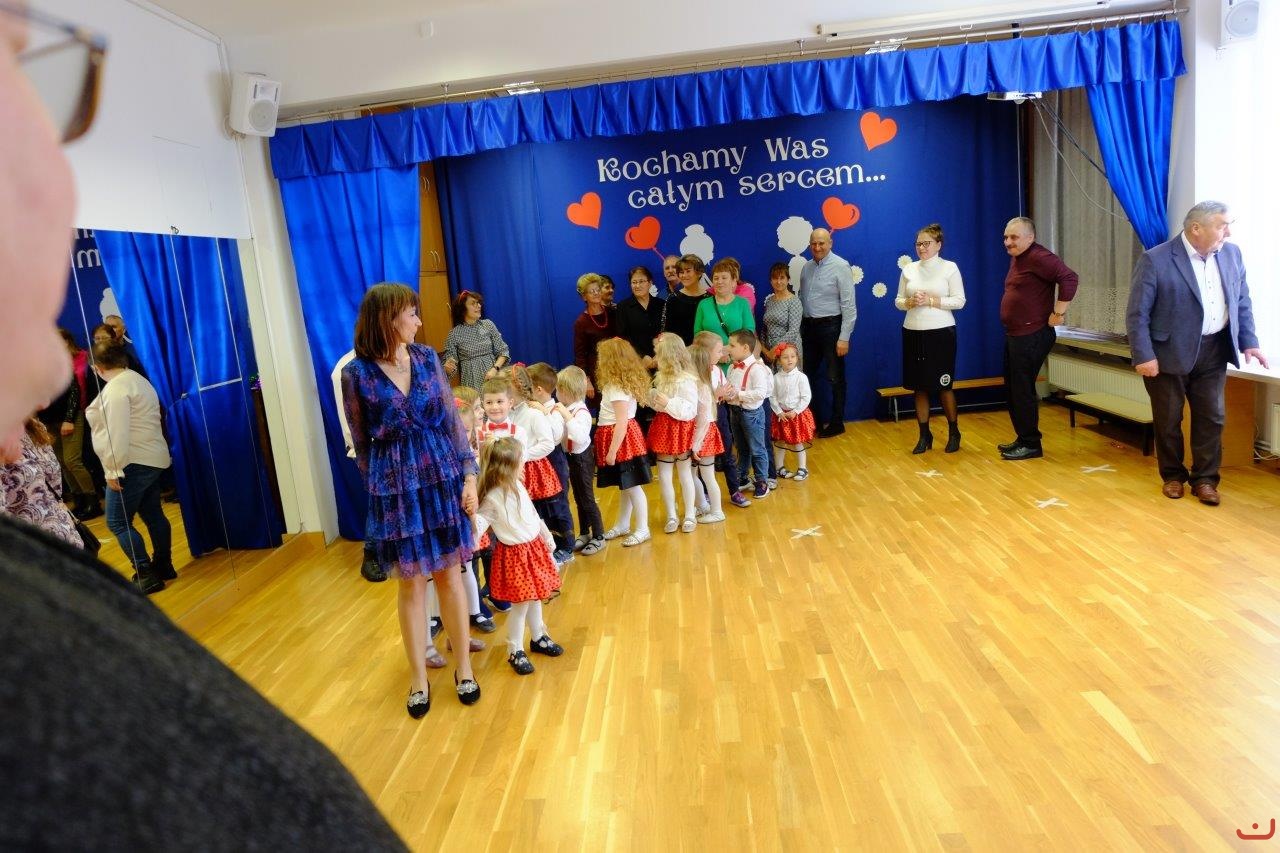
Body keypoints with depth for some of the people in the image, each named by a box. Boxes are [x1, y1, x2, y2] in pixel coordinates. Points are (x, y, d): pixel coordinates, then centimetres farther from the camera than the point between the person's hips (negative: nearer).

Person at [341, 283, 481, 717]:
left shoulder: (427, 357, 1)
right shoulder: (356, 373, -8)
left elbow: (453, 420, 3)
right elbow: (361, 442, 2)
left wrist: (469, 474, -1)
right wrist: (377, 487, 8)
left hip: (442, 478, 2)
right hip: (395, 487, -2)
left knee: (450, 575, 9)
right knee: (411, 583, 7)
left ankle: (463, 665, 25)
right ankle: (418, 675, 24)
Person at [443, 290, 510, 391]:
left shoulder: (488, 325, 3)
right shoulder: (454, 334, -2)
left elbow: (503, 351, 6)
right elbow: (451, 369, 2)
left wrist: (495, 369, -10)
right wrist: (448, 367, -21)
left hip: (493, 378, 2)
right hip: (471, 383, -1)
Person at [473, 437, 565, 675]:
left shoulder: (518, 485, 3)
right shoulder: (491, 498, -20)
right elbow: (479, 523, -26)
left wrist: (547, 536, 20)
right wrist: (473, 516, -47)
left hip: (534, 546, 7)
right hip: (515, 553, -7)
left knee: (535, 596, 19)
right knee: (520, 603, -2)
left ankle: (538, 638, 37)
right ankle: (515, 652, 14)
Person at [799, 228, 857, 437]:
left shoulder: (840, 266, -12)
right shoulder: (807, 267, 8)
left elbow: (848, 304, -14)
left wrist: (844, 337, -17)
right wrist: (799, 329, 9)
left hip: (831, 326, -6)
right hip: (809, 326, 6)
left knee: (835, 378, 5)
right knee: (806, 375, 13)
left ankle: (836, 422, 17)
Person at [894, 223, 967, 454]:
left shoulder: (950, 268, -2)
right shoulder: (909, 269, 8)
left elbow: (959, 301, -6)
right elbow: (898, 301, 10)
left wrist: (931, 301, -16)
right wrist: (911, 302, -11)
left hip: (941, 332, -3)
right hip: (913, 333, 4)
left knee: (943, 386, 3)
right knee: (919, 386, 6)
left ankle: (954, 433, 21)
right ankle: (924, 435, 17)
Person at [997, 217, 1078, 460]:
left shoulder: (1039, 257, -15)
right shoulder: (1016, 257, 14)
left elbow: (1069, 278, -25)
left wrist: (1059, 313, -22)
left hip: (1032, 336, -10)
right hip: (1014, 334, 10)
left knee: (1023, 389, -5)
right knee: (1013, 388, 14)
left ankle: (1031, 444, 5)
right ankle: (1023, 439, 24)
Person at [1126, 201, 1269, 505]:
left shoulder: (1232, 254, 4)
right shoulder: (1155, 260, -14)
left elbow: (1242, 302, 12)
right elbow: (1137, 314, -14)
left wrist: (1248, 342, 3)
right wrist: (1143, 356, -18)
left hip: (1213, 352, 5)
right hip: (1169, 353, -4)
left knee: (1212, 417, 7)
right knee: (1168, 419, 8)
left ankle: (1204, 479, 20)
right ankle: (1173, 476, 25)